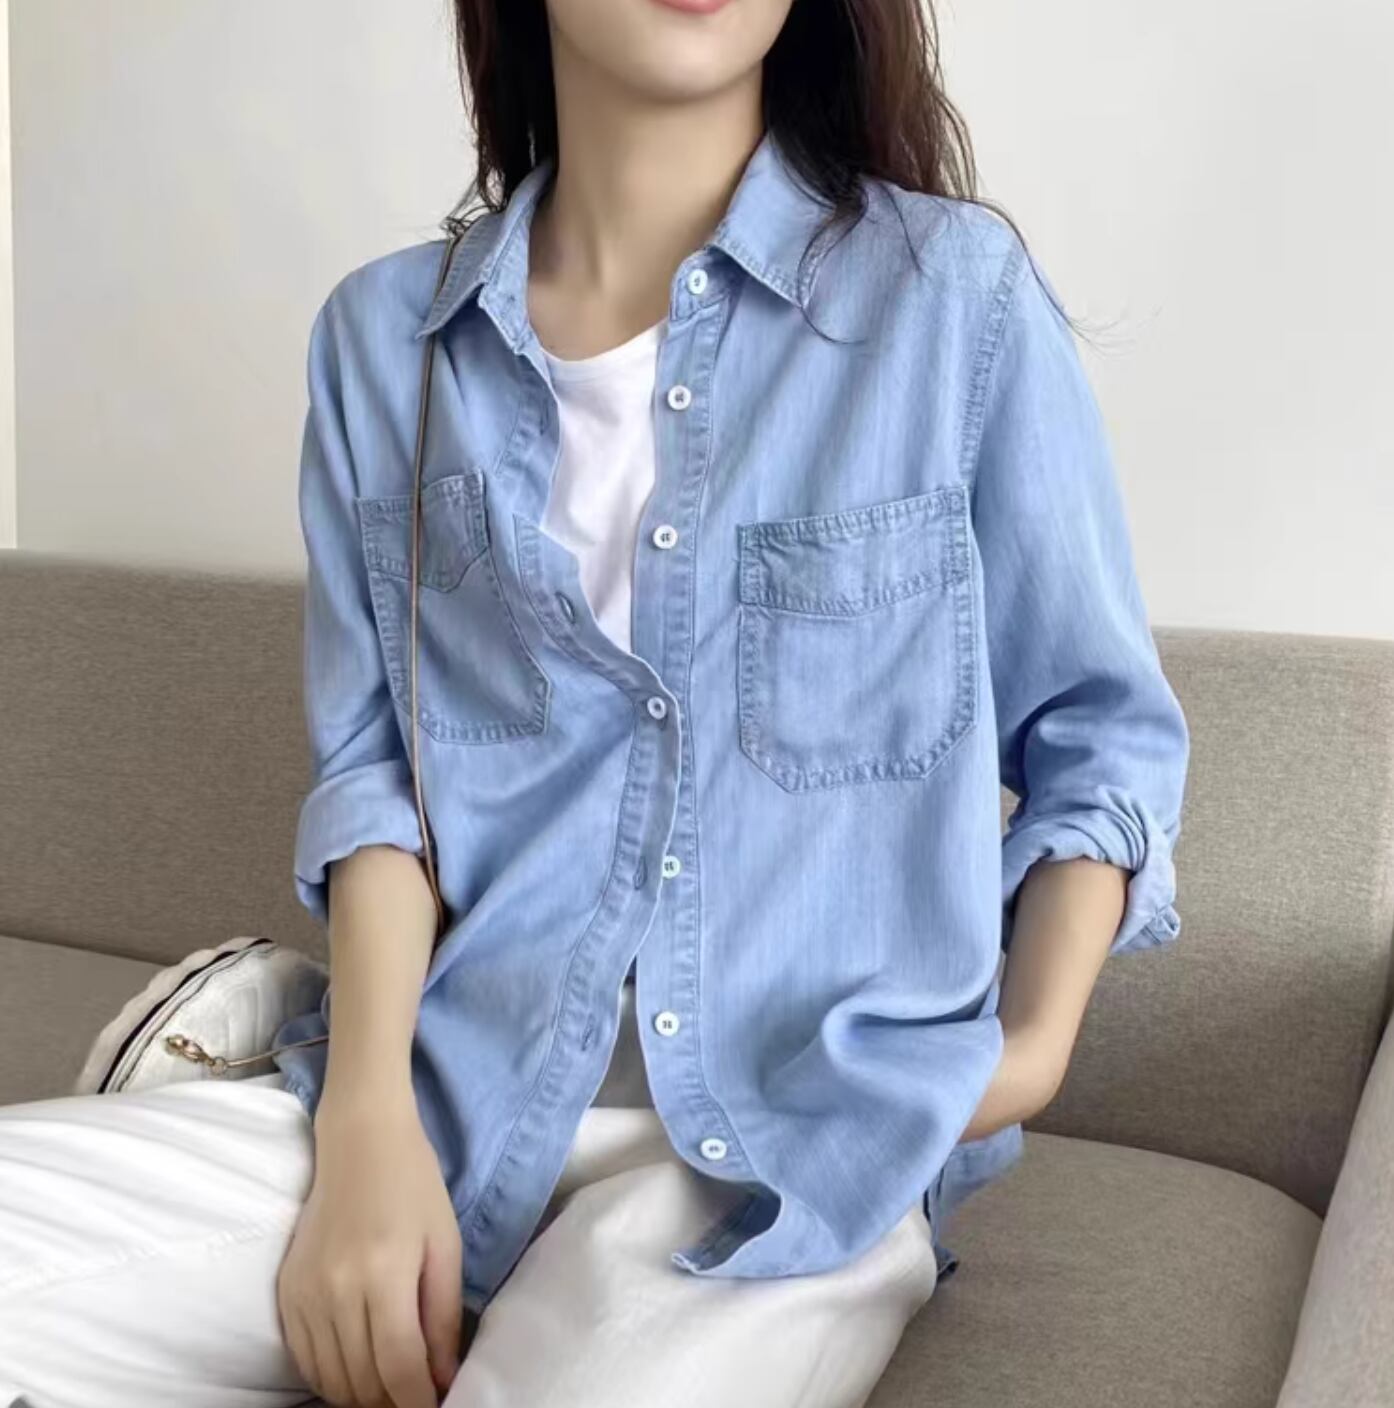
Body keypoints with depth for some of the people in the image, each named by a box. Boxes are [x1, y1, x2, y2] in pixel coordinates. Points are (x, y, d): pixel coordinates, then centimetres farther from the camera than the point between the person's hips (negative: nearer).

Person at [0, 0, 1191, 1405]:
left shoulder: (959, 296, -4)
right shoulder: (382, 334, 6)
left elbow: (1103, 735, 5)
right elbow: (371, 761, 8)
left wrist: (1032, 1046, -9)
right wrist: (367, 1119, -6)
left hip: (807, 1133, -3)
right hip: (451, 1091, 4)